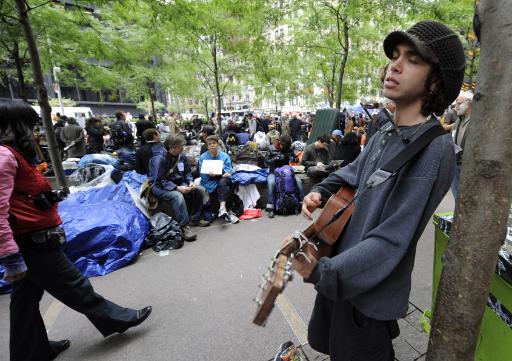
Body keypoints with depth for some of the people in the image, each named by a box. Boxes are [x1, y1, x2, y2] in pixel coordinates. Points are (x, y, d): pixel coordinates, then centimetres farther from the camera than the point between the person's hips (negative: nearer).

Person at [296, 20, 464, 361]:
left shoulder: (433, 149, -24)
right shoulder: (384, 137, 3)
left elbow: (392, 240, -27)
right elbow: (352, 172, 18)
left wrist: (322, 272, -29)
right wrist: (320, 192, 0)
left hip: (370, 294, -8)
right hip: (339, 270, 8)